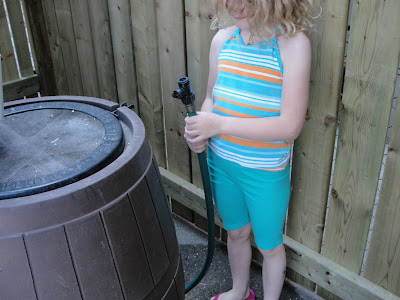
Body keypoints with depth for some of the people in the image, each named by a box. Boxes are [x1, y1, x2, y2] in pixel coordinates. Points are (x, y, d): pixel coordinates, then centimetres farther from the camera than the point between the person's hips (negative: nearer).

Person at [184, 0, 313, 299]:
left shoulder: (293, 43, -20)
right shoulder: (222, 39, -3)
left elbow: (290, 126, -24)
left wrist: (219, 124, -27)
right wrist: (199, 131, -12)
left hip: (266, 173, -5)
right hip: (221, 162, 5)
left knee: (269, 246, 18)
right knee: (236, 233, 27)